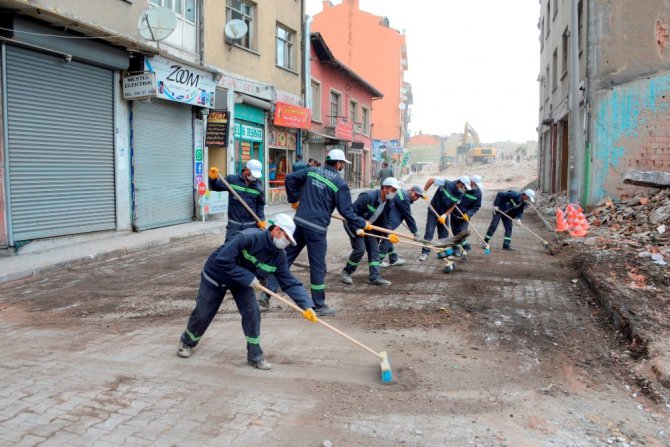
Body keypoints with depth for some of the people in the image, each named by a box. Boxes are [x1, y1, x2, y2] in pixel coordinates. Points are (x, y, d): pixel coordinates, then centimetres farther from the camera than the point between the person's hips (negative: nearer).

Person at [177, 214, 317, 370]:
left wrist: (306, 306, -28)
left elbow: (290, 283, -17)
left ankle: (255, 356, 4)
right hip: (216, 275, -4)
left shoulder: (279, 257, -18)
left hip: (243, 281, 4)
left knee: (252, 312, -12)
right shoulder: (247, 237, -37)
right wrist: (249, 278, -35)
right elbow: (222, 260, -37)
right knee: (203, 313, 8)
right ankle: (187, 342, 38)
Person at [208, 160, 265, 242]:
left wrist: (261, 219, -3)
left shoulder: (258, 187, 0)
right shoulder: (232, 179, -3)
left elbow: (260, 205, 9)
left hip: (251, 225, 1)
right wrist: (213, 179, -19)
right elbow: (216, 187, 2)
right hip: (234, 224, -1)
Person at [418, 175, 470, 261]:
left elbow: (453, 206, -3)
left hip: (444, 213, 5)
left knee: (444, 233, 9)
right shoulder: (445, 183, -24)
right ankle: (425, 252, -3)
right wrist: (424, 191, -18)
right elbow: (431, 179, -17)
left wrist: (444, 215, -15)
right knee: (429, 232, -7)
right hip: (433, 211, -5)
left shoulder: (460, 194, -8)